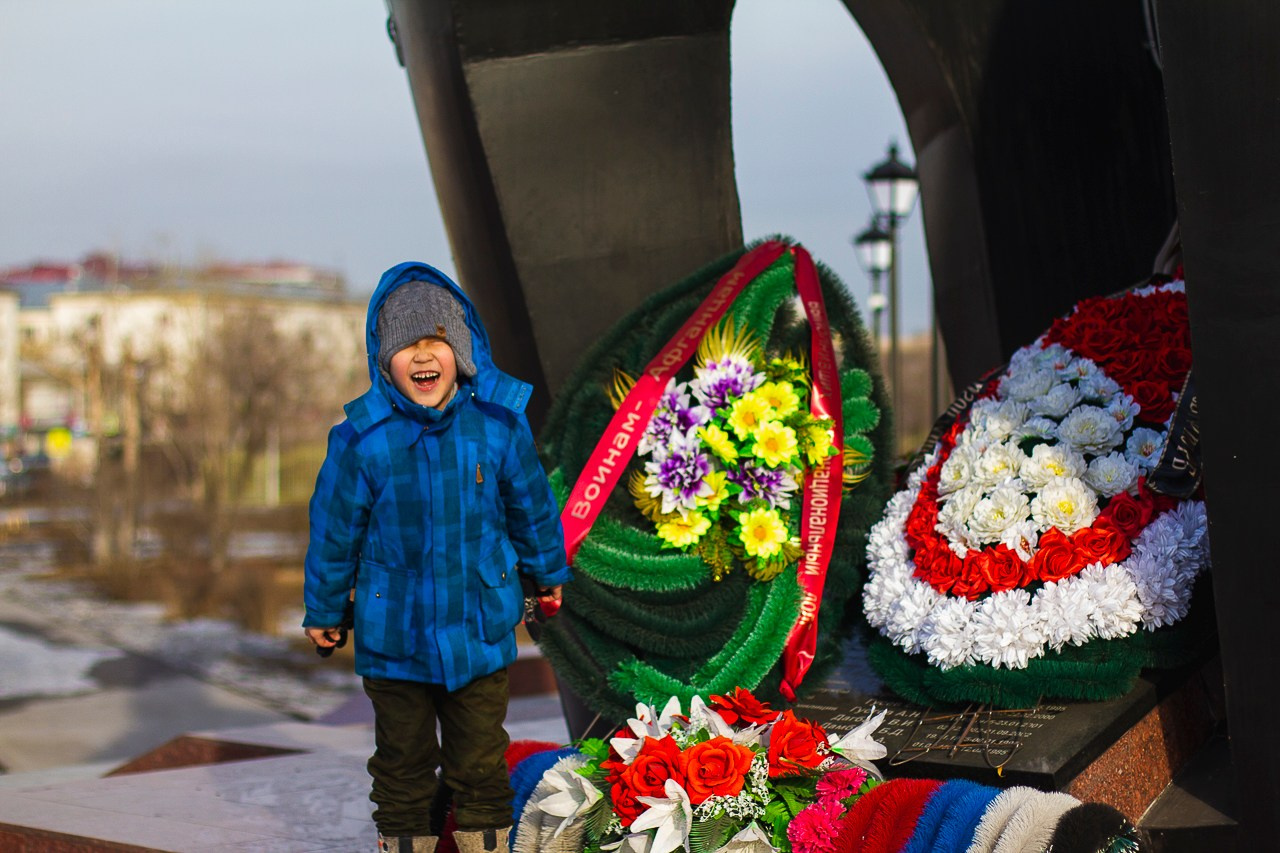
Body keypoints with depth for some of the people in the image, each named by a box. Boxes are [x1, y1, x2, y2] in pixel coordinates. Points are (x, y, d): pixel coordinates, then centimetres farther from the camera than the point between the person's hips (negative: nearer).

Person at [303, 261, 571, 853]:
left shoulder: (498, 423, -10)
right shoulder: (362, 438, -14)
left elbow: (531, 506, 7)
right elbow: (335, 528, -2)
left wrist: (547, 573, 20)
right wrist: (323, 610, 7)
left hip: (481, 629, 1)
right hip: (393, 638, -1)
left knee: (480, 765, 14)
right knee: (402, 762, 15)